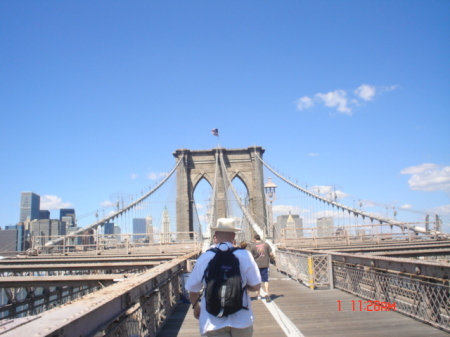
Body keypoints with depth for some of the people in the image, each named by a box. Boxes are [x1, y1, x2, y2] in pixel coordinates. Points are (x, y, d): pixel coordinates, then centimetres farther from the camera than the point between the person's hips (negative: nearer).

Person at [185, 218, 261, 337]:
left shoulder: (204, 258, -6)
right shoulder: (245, 256, -9)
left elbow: (193, 289, 3)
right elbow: (256, 286, -5)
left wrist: (196, 307, 22)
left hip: (213, 321, 0)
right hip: (241, 319, 0)